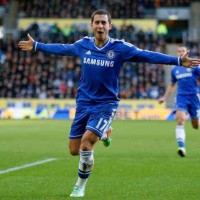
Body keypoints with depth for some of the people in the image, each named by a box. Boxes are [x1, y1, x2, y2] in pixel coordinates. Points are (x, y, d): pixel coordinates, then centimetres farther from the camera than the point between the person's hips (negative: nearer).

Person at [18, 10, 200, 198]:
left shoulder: (120, 47, -10)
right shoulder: (83, 45, 0)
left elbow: (147, 55, -12)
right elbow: (61, 48, 18)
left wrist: (179, 60, -19)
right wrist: (36, 46, 27)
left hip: (105, 104, -4)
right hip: (84, 102, 4)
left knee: (86, 142, -22)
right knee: (74, 150, 5)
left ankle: (80, 186, 1)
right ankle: (101, 134, 38)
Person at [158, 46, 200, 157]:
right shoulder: (174, 70, 13)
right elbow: (172, 85, 25)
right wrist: (165, 97, 21)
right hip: (181, 97, 2)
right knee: (180, 120, -21)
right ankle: (182, 147, -26)